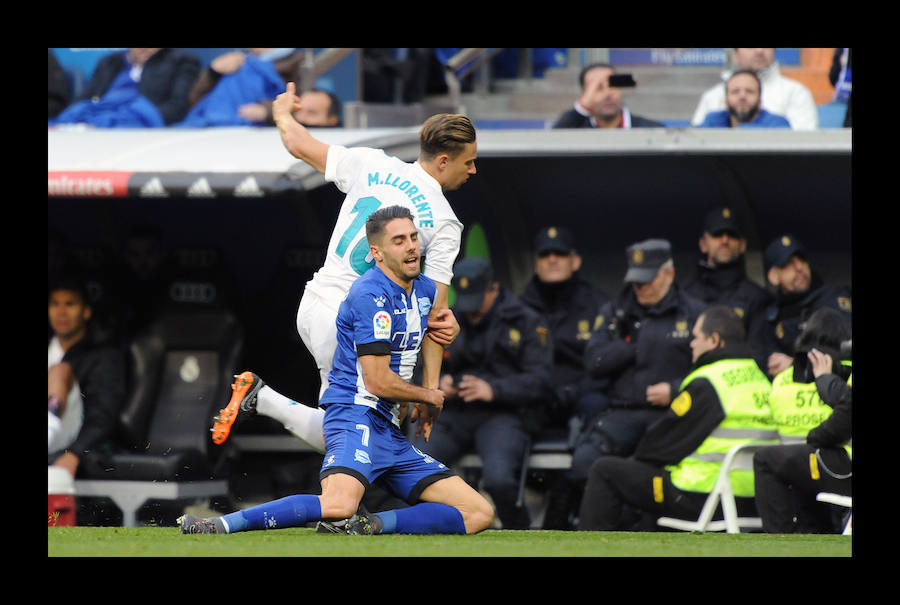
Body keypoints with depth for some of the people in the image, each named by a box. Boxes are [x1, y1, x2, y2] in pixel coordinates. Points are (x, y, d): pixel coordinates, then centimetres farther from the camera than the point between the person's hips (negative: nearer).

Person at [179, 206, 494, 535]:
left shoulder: (425, 289, 15)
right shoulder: (371, 295, -13)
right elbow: (377, 381, -17)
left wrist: (431, 390, 28)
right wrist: (430, 397, 1)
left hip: (390, 433, 9)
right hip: (356, 414, -9)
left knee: (479, 513, -2)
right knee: (339, 504, -39)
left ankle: (372, 524, -13)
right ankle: (220, 525, -31)